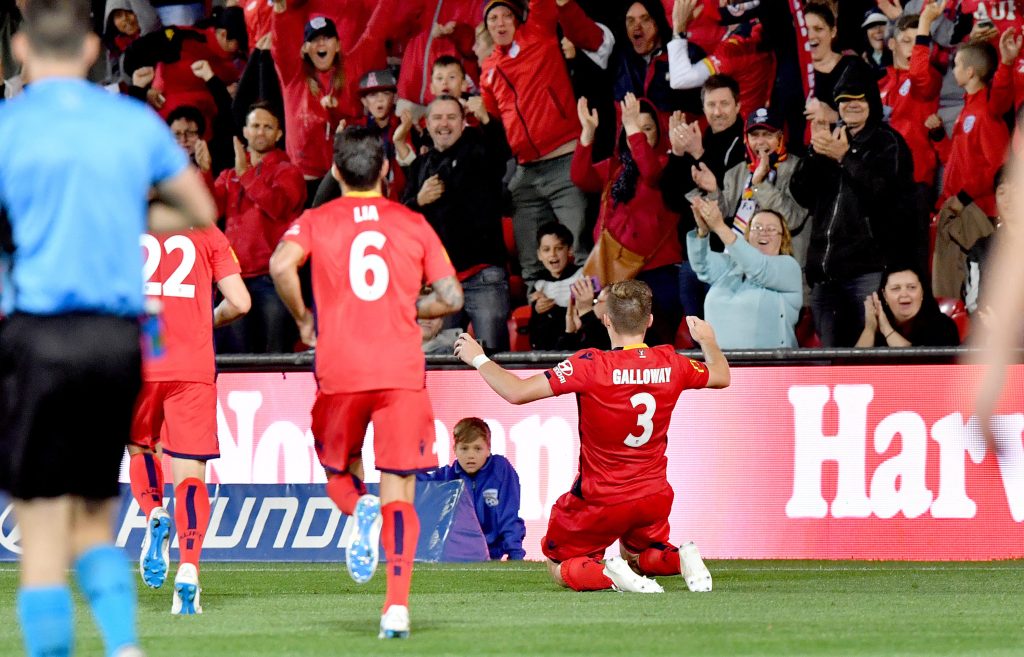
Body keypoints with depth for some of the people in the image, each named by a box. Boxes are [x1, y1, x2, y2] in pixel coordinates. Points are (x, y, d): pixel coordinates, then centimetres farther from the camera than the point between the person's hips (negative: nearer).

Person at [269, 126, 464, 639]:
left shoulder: (316, 222, 7)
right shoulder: (414, 224, 11)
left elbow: (281, 265, -13)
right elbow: (450, 297, 7)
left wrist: (303, 319, 3)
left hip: (340, 371, 0)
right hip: (402, 371, 0)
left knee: (339, 471, 21)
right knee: (398, 494, 0)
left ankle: (360, 510, -15)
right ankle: (397, 607, -16)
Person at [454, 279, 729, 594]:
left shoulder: (591, 365, -22)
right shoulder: (670, 363, -7)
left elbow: (516, 392, -22)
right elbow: (721, 376, 15)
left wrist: (479, 359, -6)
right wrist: (708, 341, 36)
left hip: (601, 500, -5)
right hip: (654, 495, 5)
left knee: (559, 568, 15)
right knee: (636, 555, 32)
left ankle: (608, 574, -18)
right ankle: (680, 559, -2)